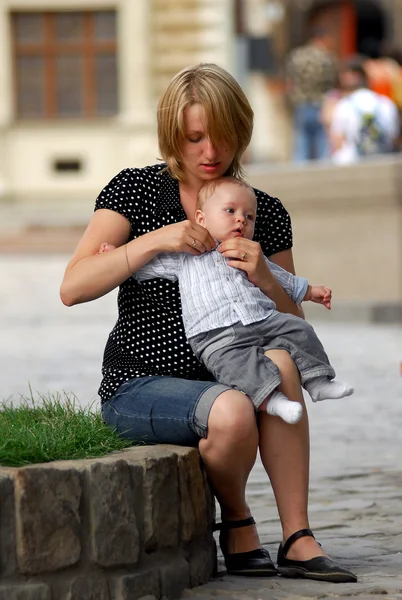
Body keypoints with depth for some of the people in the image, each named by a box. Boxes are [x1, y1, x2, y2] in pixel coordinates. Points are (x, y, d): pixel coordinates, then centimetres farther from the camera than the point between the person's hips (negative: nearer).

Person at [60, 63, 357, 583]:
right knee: (231, 411, -35)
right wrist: (156, 240, -21)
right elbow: (73, 288, -13)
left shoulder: (265, 213, 6)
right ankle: (236, 520, -3)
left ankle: (297, 539, -25)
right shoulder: (135, 191, -2)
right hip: (139, 386, -3)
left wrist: (262, 278, -14)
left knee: (279, 363, -31)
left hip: (226, 379, 4)